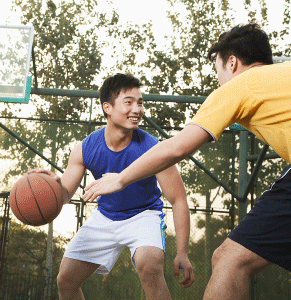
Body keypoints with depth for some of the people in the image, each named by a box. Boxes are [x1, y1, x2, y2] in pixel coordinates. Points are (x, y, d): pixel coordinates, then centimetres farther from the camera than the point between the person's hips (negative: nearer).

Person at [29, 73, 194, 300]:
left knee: (149, 266, -35)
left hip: (144, 214, -4)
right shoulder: (85, 149, -18)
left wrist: (182, 253, -22)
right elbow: (65, 194, -9)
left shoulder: (152, 149, -26)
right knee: (66, 280, 4)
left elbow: (179, 200, -19)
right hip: (105, 217, 4)